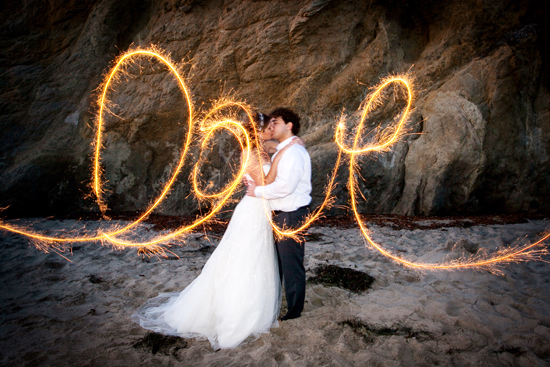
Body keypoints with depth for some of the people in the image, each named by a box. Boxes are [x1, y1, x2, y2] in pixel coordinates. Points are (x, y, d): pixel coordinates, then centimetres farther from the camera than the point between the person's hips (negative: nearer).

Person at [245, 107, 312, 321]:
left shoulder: (294, 151, -18)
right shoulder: (281, 151, 16)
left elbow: (285, 186, -28)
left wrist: (258, 191, -17)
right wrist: (255, 181, 2)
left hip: (292, 217, -10)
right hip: (280, 215, 10)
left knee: (291, 264, 3)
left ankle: (294, 311, 20)